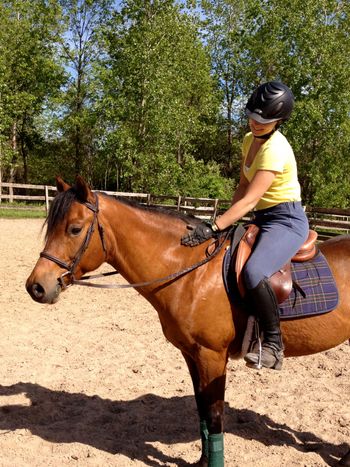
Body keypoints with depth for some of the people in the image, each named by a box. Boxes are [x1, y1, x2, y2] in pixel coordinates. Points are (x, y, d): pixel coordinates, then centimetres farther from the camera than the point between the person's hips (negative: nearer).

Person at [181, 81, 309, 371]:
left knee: (253, 272, -34)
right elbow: (243, 187, 13)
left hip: (287, 220, -10)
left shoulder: (275, 149, -21)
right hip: (262, 219, 10)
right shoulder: (250, 140, 7)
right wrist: (229, 221, 3)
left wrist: (213, 227, -32)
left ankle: (274, 345, -15)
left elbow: (249, 200, -28)